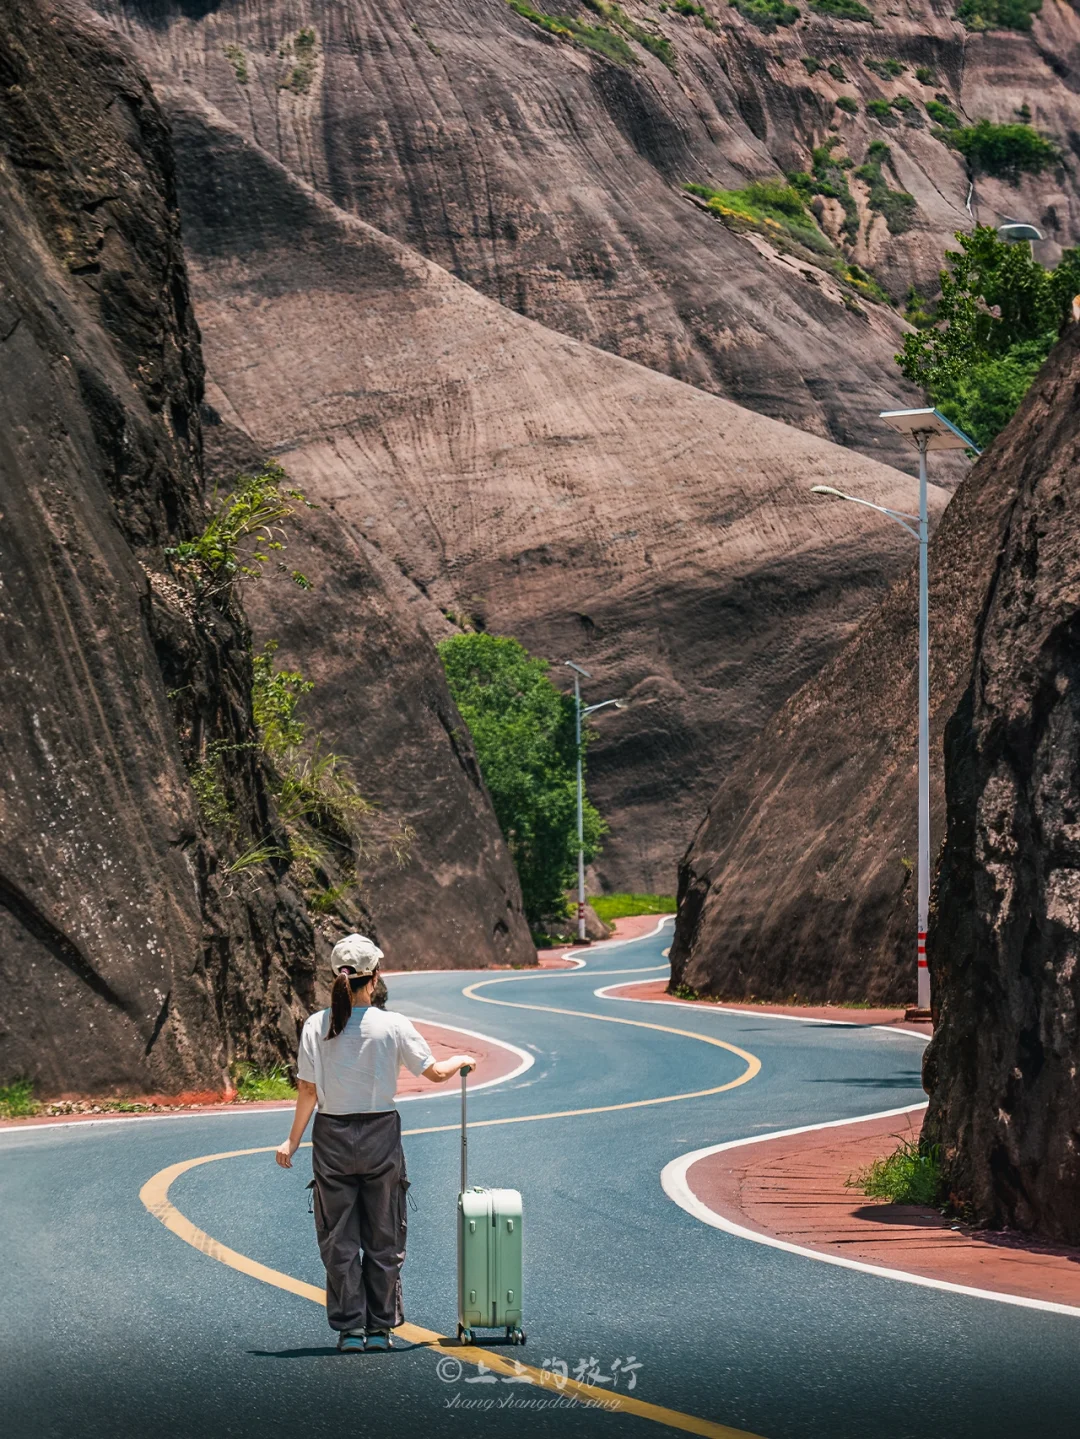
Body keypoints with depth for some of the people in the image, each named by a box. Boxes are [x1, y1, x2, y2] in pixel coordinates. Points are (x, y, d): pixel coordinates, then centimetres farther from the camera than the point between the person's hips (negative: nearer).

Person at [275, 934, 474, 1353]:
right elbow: (435, 1072, -1)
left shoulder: (316, 1026, -7)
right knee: (382, 1238, 12)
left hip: (331, 1137, 1)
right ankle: (380, 1328, 15)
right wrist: (461, 1061, 20)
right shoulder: (392, 1026, -10)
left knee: (339, 1239, 9)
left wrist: (293, 1141, 6)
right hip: (380, 1135, -1)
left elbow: (307, 1090, -5)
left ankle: (349, 1329, 9)